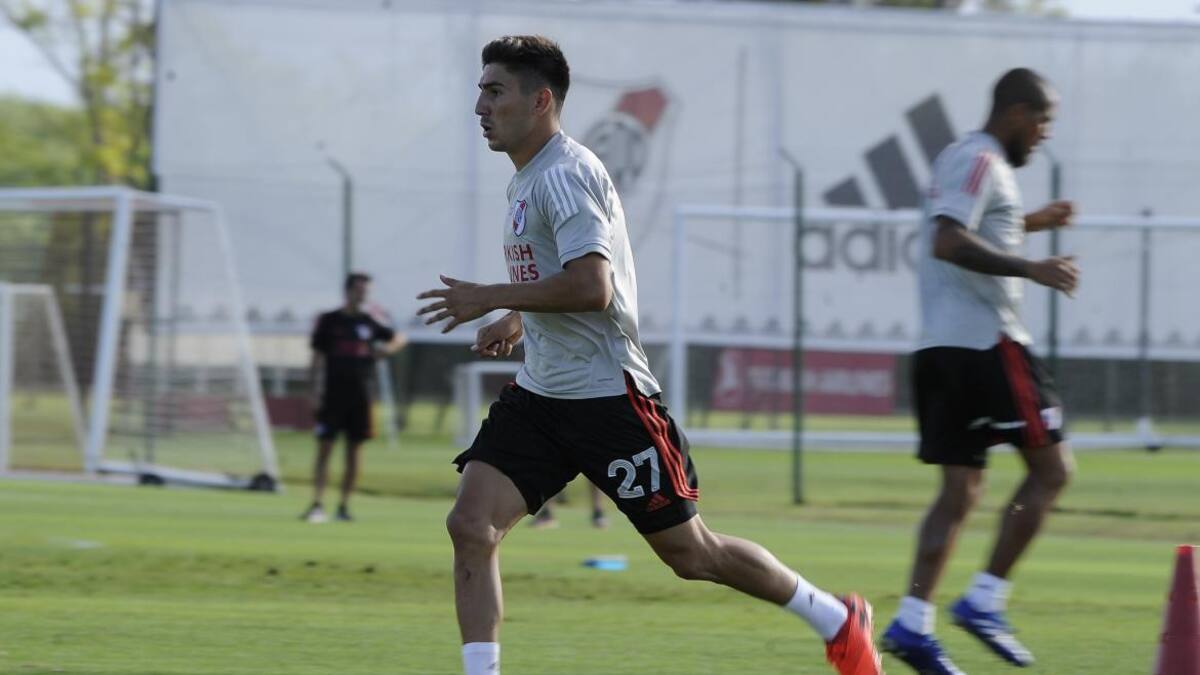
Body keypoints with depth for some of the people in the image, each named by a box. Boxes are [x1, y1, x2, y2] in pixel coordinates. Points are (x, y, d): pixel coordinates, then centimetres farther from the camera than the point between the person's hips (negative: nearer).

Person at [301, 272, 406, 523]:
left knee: (353, 452, 4)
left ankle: (344, 506, 10)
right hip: (332, 395, -3)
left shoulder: (370, 323, 9)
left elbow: (399, 338, 23)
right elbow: (318, 357, 1)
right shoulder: (329, 321, 2)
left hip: (359, 395, 3)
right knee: (324, 448, -8)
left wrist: (388, 348, 0)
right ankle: (317, 504, -10)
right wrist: (316, 391, -7)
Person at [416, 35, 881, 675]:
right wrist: (517, 322, 15)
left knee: (690, 553, 2)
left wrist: (490, 299, -21)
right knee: (470, 524, -10)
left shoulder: (565, 174, -16)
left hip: (606, 394, -9)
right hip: (539, 394, 9)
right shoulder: (527, 179, 14)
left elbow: (591, 287, -28)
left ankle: (836, 619, 20)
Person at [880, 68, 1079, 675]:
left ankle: (912, 622, -4)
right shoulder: (980, 162, -10)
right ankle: (984, 600, -5)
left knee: (961, 488, 6)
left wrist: (1029, 224, 34)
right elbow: (948, 242, -23)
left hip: (939, 347, 10)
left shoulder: (959, 160, 21)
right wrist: (1031, 269, -25)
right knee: (1051, 467, -1)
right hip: (985, 343, -10)